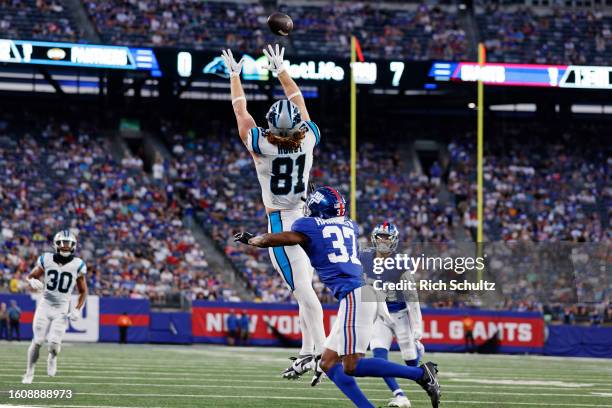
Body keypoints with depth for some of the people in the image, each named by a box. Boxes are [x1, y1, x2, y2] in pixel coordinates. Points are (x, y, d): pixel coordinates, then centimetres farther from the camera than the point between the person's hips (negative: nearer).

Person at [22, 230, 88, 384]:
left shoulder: (77, 265, -4)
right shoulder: (46, 260, -3)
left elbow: (83, 291, 7)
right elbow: (30, 276, 10)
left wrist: (77, 309, -5)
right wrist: (33, 282, -14)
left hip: (62, 310, -1)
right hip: (45, 306, 1)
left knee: (54, 342, -14)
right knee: (37, 341, -3)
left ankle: (52, 358, 22)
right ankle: (29, 373, 14)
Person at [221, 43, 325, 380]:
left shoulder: (262, 146, -14)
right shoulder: (308, 140, -4)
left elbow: (240, 110, 0)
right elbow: (299, 101, 13)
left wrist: (234, 75, 15)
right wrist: (280, 71, 26)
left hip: (281, 224, -5)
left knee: (302, 288, -12)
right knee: (303, 287, 11)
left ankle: (319, 350, -18)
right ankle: (307, 351, 15)